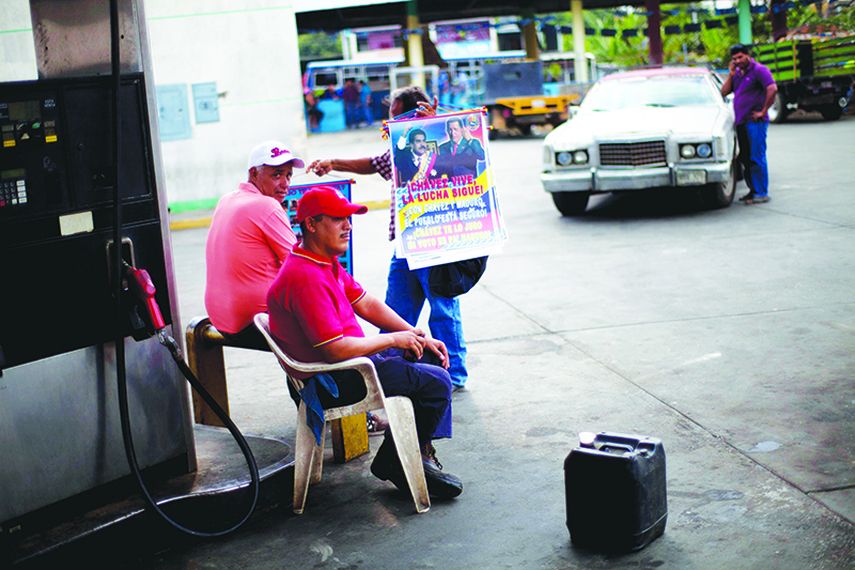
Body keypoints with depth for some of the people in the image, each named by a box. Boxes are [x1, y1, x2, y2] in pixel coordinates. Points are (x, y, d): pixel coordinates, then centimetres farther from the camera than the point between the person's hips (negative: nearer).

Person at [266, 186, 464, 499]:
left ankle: (420, 449, 14)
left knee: (424, 356, 16)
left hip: (346, 361, 11)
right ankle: (394, 463, 5)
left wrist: (419, 337, 7)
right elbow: (337, 350, -29)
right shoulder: (306, 277, -26)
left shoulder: (326, 262, 8)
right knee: (436, 383, -13)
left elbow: (366, 303, 14)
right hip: (333, 383, -11)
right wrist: (394, 339, -15)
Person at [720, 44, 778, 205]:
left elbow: (772, 89, -20)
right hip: (741, 122, 8)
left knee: (756, 158, -8)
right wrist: (731, 74, 2)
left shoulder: (759, 70, -8)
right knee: (745, 159, 12)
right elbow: (724, 92, 11)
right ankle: (753, 190, 21)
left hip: (754, 121, -8)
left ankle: (762, 193, -5)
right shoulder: (737, 73, 17)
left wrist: (763, 112, -17)